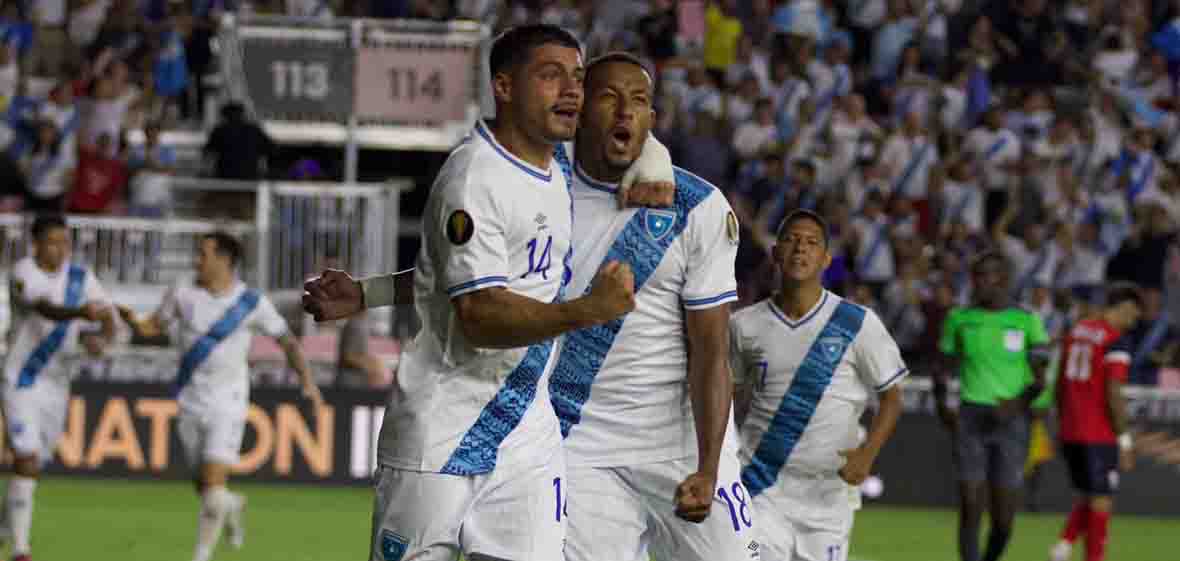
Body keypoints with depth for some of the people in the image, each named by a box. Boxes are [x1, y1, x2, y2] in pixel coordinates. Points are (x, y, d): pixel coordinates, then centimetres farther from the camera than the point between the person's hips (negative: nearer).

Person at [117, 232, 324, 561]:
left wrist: (308, 382, -7)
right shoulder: (183, 294, 0)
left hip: (228, 404, -3)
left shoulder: (252, 303, -6)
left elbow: (287, 342, 2)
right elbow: (154, 327, 11)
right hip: (191, 403, 3)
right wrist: (133, 321, -11)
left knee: (213, 484, -16)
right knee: (203, 486, 11)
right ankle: (231, 507, 45)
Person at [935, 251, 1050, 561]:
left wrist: (1020, 401, -17)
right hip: (970, 418, 1)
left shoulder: (1026, 321, 0)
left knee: (1003, 518, 1)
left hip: (1010, 420, -1)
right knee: (970, 509, -8)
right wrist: (941, 403, -2)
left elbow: (1040, 377, 1)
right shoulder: (960, 319, 7)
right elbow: (944, 368, 15)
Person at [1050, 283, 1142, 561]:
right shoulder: (1117, 341, -12)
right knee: (1101, 501, 2)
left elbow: (1060, 385, 14)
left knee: (1088, 497, 18)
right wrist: (1124, 440, -11)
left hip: (1070, 433, 7)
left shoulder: (1077, 332, 11)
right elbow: (1113, 394, -17)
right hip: (1099, 435, -7)